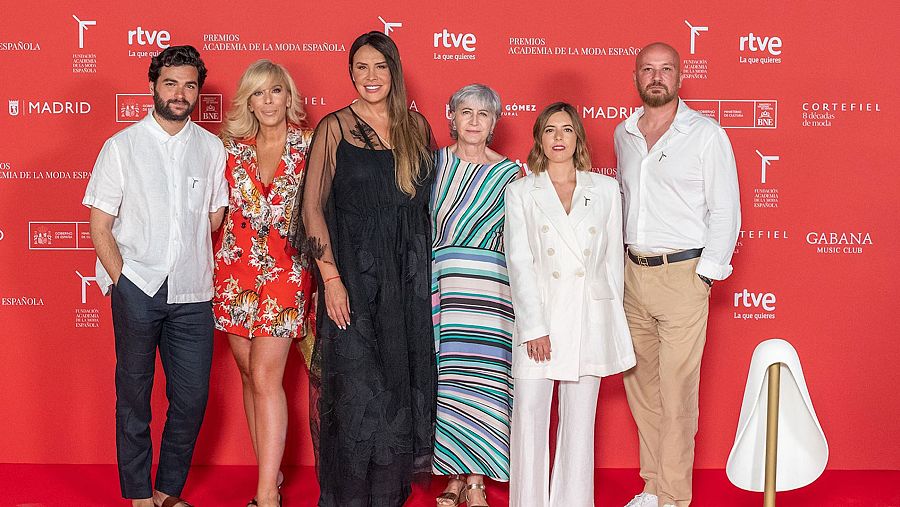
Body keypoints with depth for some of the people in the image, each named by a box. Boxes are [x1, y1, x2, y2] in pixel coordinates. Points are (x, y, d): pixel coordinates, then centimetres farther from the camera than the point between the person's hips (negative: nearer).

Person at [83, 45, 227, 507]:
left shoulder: (211, 147, 7)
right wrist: (122, 280, -8)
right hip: (137, 289, -2)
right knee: (134, 395, 6)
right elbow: (100, 227, 0)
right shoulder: (122, 146, 0)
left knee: (192, 398, 4)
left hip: (192, 294, 2)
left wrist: (195, 267, 5)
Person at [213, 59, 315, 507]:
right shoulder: (233, 146, 7)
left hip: (286, 268, -3)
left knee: (265, 376, -10)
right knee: (250, 374, 7)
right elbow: (218, 206, 15)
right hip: (236, 267, 4)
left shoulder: (309, 145, 0)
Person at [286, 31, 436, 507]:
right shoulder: (334, 127, -2)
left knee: (403, 386, 8)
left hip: (409, 278, 4)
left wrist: (429, 271, 6)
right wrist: (331, 278, -13)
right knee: (356, 387, -1)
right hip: (354, 275, -4)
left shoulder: (417, 126, 9)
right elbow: (313, 206, -6)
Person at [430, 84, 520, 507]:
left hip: (490, 288, 0)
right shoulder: (432, 163, 9)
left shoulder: (509, 174, 8)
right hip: (440, 285, 1)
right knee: (446, 379, 0)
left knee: (484, 376, -3)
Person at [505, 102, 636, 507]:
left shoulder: (605, 190, 8)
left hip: (589, 317, 1)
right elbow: (519, 262, -4)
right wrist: (534, 326, -11)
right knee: (530, 416, -1)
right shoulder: (521, 192, 3)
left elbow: (613, 257, 10)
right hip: (539, 313, -1)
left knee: (579, 418, 7)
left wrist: (612, 319, 7)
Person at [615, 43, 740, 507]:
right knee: (640, 384, 10)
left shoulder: (706, 134, -5)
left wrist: (705, 275, -10)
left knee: (677, 392, -4)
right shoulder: (624, 134, 11)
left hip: (682, 274, -5)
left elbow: (725, 212, -5)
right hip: (632, 272, 5)